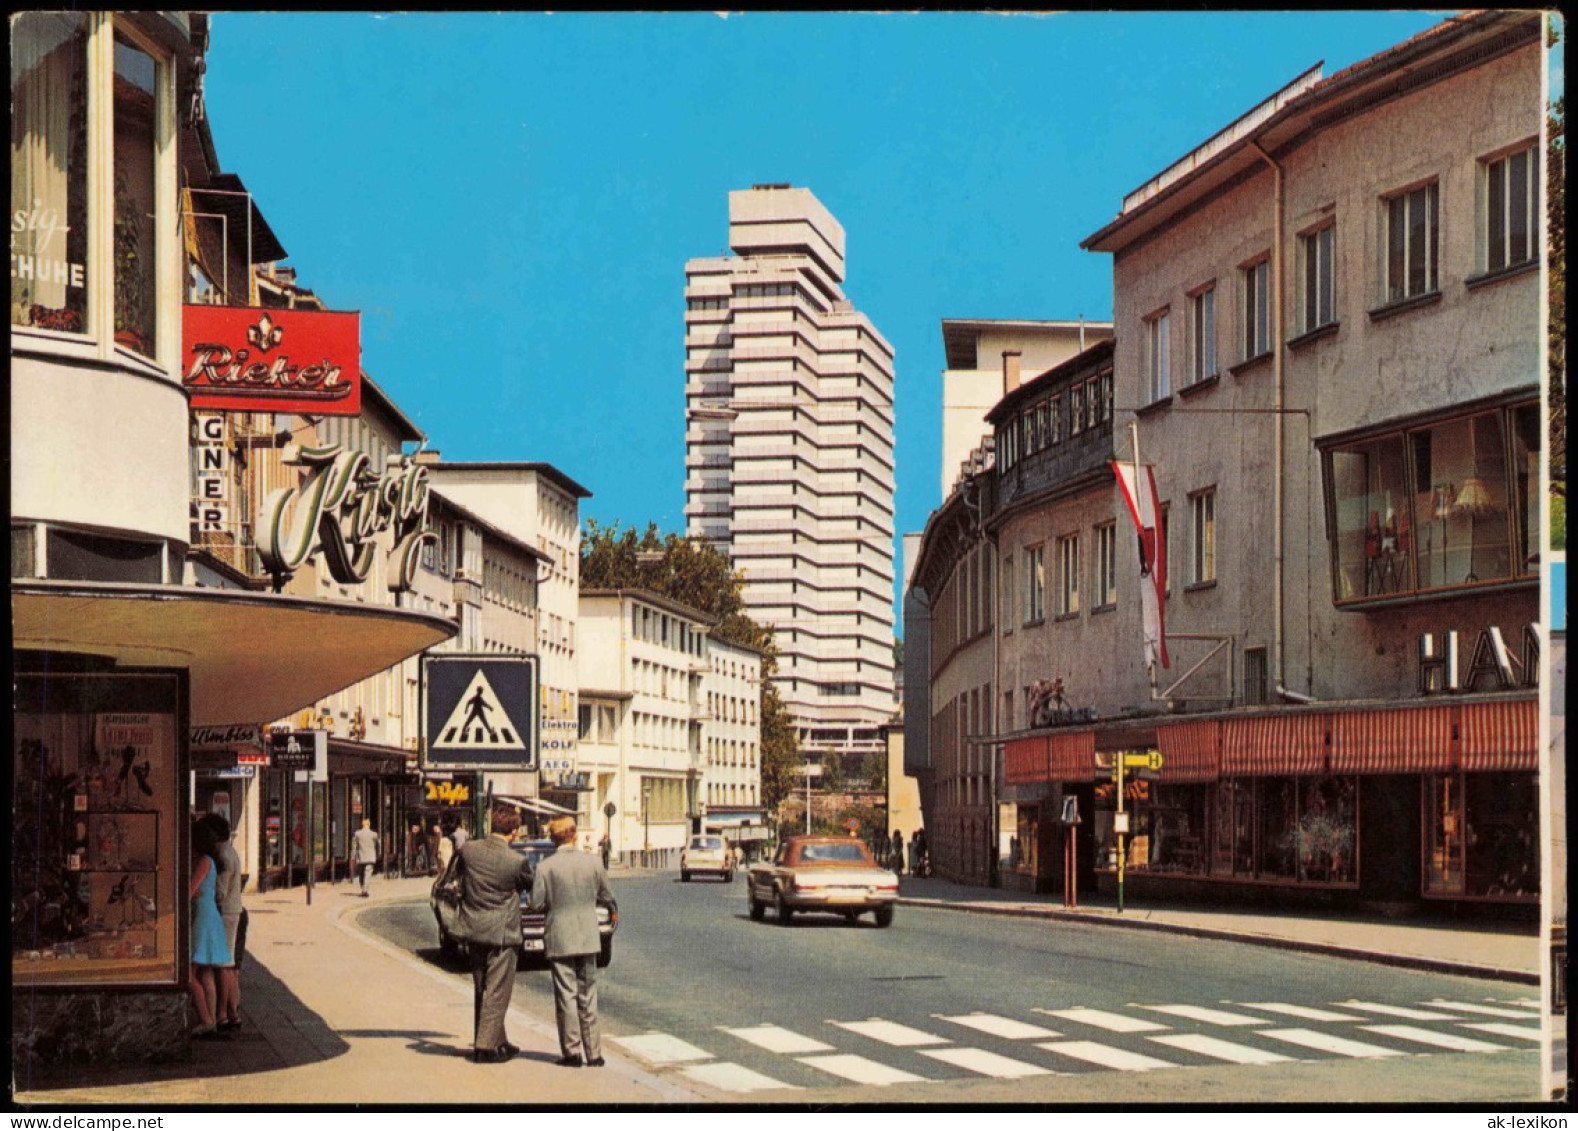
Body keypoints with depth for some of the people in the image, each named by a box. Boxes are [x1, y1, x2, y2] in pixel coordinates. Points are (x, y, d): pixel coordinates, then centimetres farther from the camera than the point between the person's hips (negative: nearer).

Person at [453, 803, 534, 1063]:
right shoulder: (516, 861, -18)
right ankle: (486, 1046, 1)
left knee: (482, 990, 16)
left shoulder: (468, 849, -7)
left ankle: (497, 1041, 25)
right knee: (497, 991, 3)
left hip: (473, 929, 5)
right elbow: (531, 885, 1)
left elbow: (458, 872, 13)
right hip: (501, 933, -5)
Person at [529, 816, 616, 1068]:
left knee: (566, 997, 3)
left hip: (559, 940, -2)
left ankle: (572, 1052, 2)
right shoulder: (592, 863, -2)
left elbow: (537, 904, -8)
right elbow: (607, 898, 6)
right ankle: (593, 1053, 10)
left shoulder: (545, 867, -10)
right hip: (587, 939, 2)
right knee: (588, 997, 9)